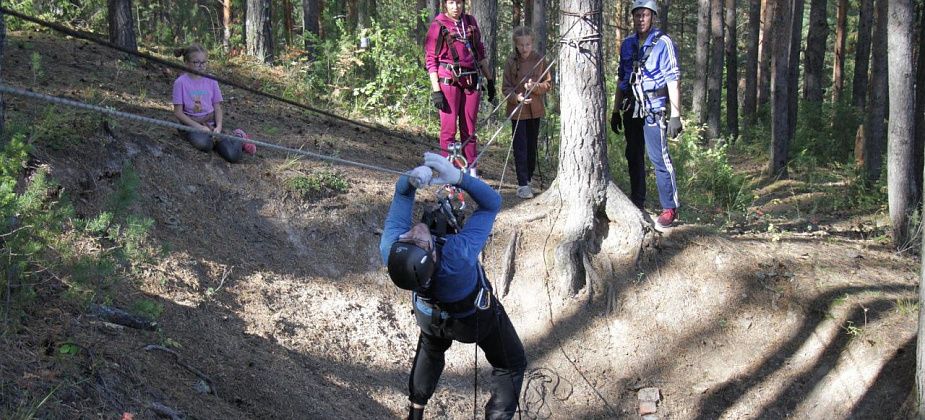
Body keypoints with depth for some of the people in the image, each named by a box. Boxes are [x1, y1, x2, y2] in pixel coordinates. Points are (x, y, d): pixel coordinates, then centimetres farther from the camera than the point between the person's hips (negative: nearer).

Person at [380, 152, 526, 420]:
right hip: (474, 317, -4)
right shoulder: (459, 255, -50)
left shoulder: (391, 249, -40)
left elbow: (401, 194, -26)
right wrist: (458, 177, -49)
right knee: (511, 364, 20)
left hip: (431, 315, 4)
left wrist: (412, 179, -47)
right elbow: (492, 202, -37)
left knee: (432, 348, 36)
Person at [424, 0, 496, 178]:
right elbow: (430, 59, -4)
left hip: (472, 81, 4)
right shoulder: (438, 26, -3)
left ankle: (472, 173, 11)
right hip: (449, 80, -4)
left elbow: (480, 51, 20)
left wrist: (490, 80, 18)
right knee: (449, 128, -4)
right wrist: (436, 90, -12)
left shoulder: (470, 22, 12)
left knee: (469, 129, 7)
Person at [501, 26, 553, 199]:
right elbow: (506, 88, -4)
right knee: (520, 147, -7)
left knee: (532, 146, 12)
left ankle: (528, 178, 26)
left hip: (535, 110, 3)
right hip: (517, 110, -2)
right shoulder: (511, 63, -5)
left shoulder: (540, 61, -1)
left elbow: (549, 84, 4)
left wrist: (535, 87, -16)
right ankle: (522, 185, -8)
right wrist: (517, 97, -23)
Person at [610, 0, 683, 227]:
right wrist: (616, 110, 17)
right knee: (633, 156, 11)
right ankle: (637, 203, 21)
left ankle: (670, 209, -8)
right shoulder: (627, 44, 12)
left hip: (653, 108, -6)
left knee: (659, 157, -11)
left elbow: (673, 81, -8)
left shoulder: (663, 43, -5)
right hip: (631, 108, 6)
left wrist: (675, 115, -13)